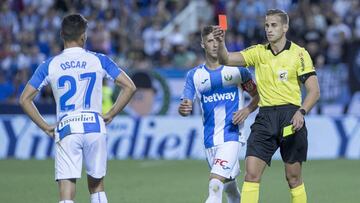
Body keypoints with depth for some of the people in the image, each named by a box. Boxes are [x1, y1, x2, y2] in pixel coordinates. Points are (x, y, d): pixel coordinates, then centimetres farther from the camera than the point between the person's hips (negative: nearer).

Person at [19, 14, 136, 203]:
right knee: (96, 186, 17)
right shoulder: (99, 60, 4)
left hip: (66, 130, -1)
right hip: (95, 128, 1)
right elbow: (129, 86, 1)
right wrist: (110, 114, 6)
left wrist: (46, 127, 8)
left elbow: (25, 99, 4)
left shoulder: (49, 65, 4)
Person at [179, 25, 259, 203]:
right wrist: (183, 109, -23)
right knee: (228, 184, 17)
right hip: (210, 140, 4)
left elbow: (257, 96, 8)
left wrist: (247, 110, -11)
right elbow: (186, 105, 1)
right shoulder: (194, 75, 6)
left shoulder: (237, 69, 1)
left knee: (215, 185, -21)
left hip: (231, 136, -4)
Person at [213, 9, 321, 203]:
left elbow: (314, 90, -3)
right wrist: (221, 42, -23)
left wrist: (301, 112, -19)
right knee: (251, 171, -9)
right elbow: (226, 59, -2)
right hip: (265, 117, 3)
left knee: (293, 177, 3)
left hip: (290, 116, -3)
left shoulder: (299, 53, -1)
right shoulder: (258, 52, 8)